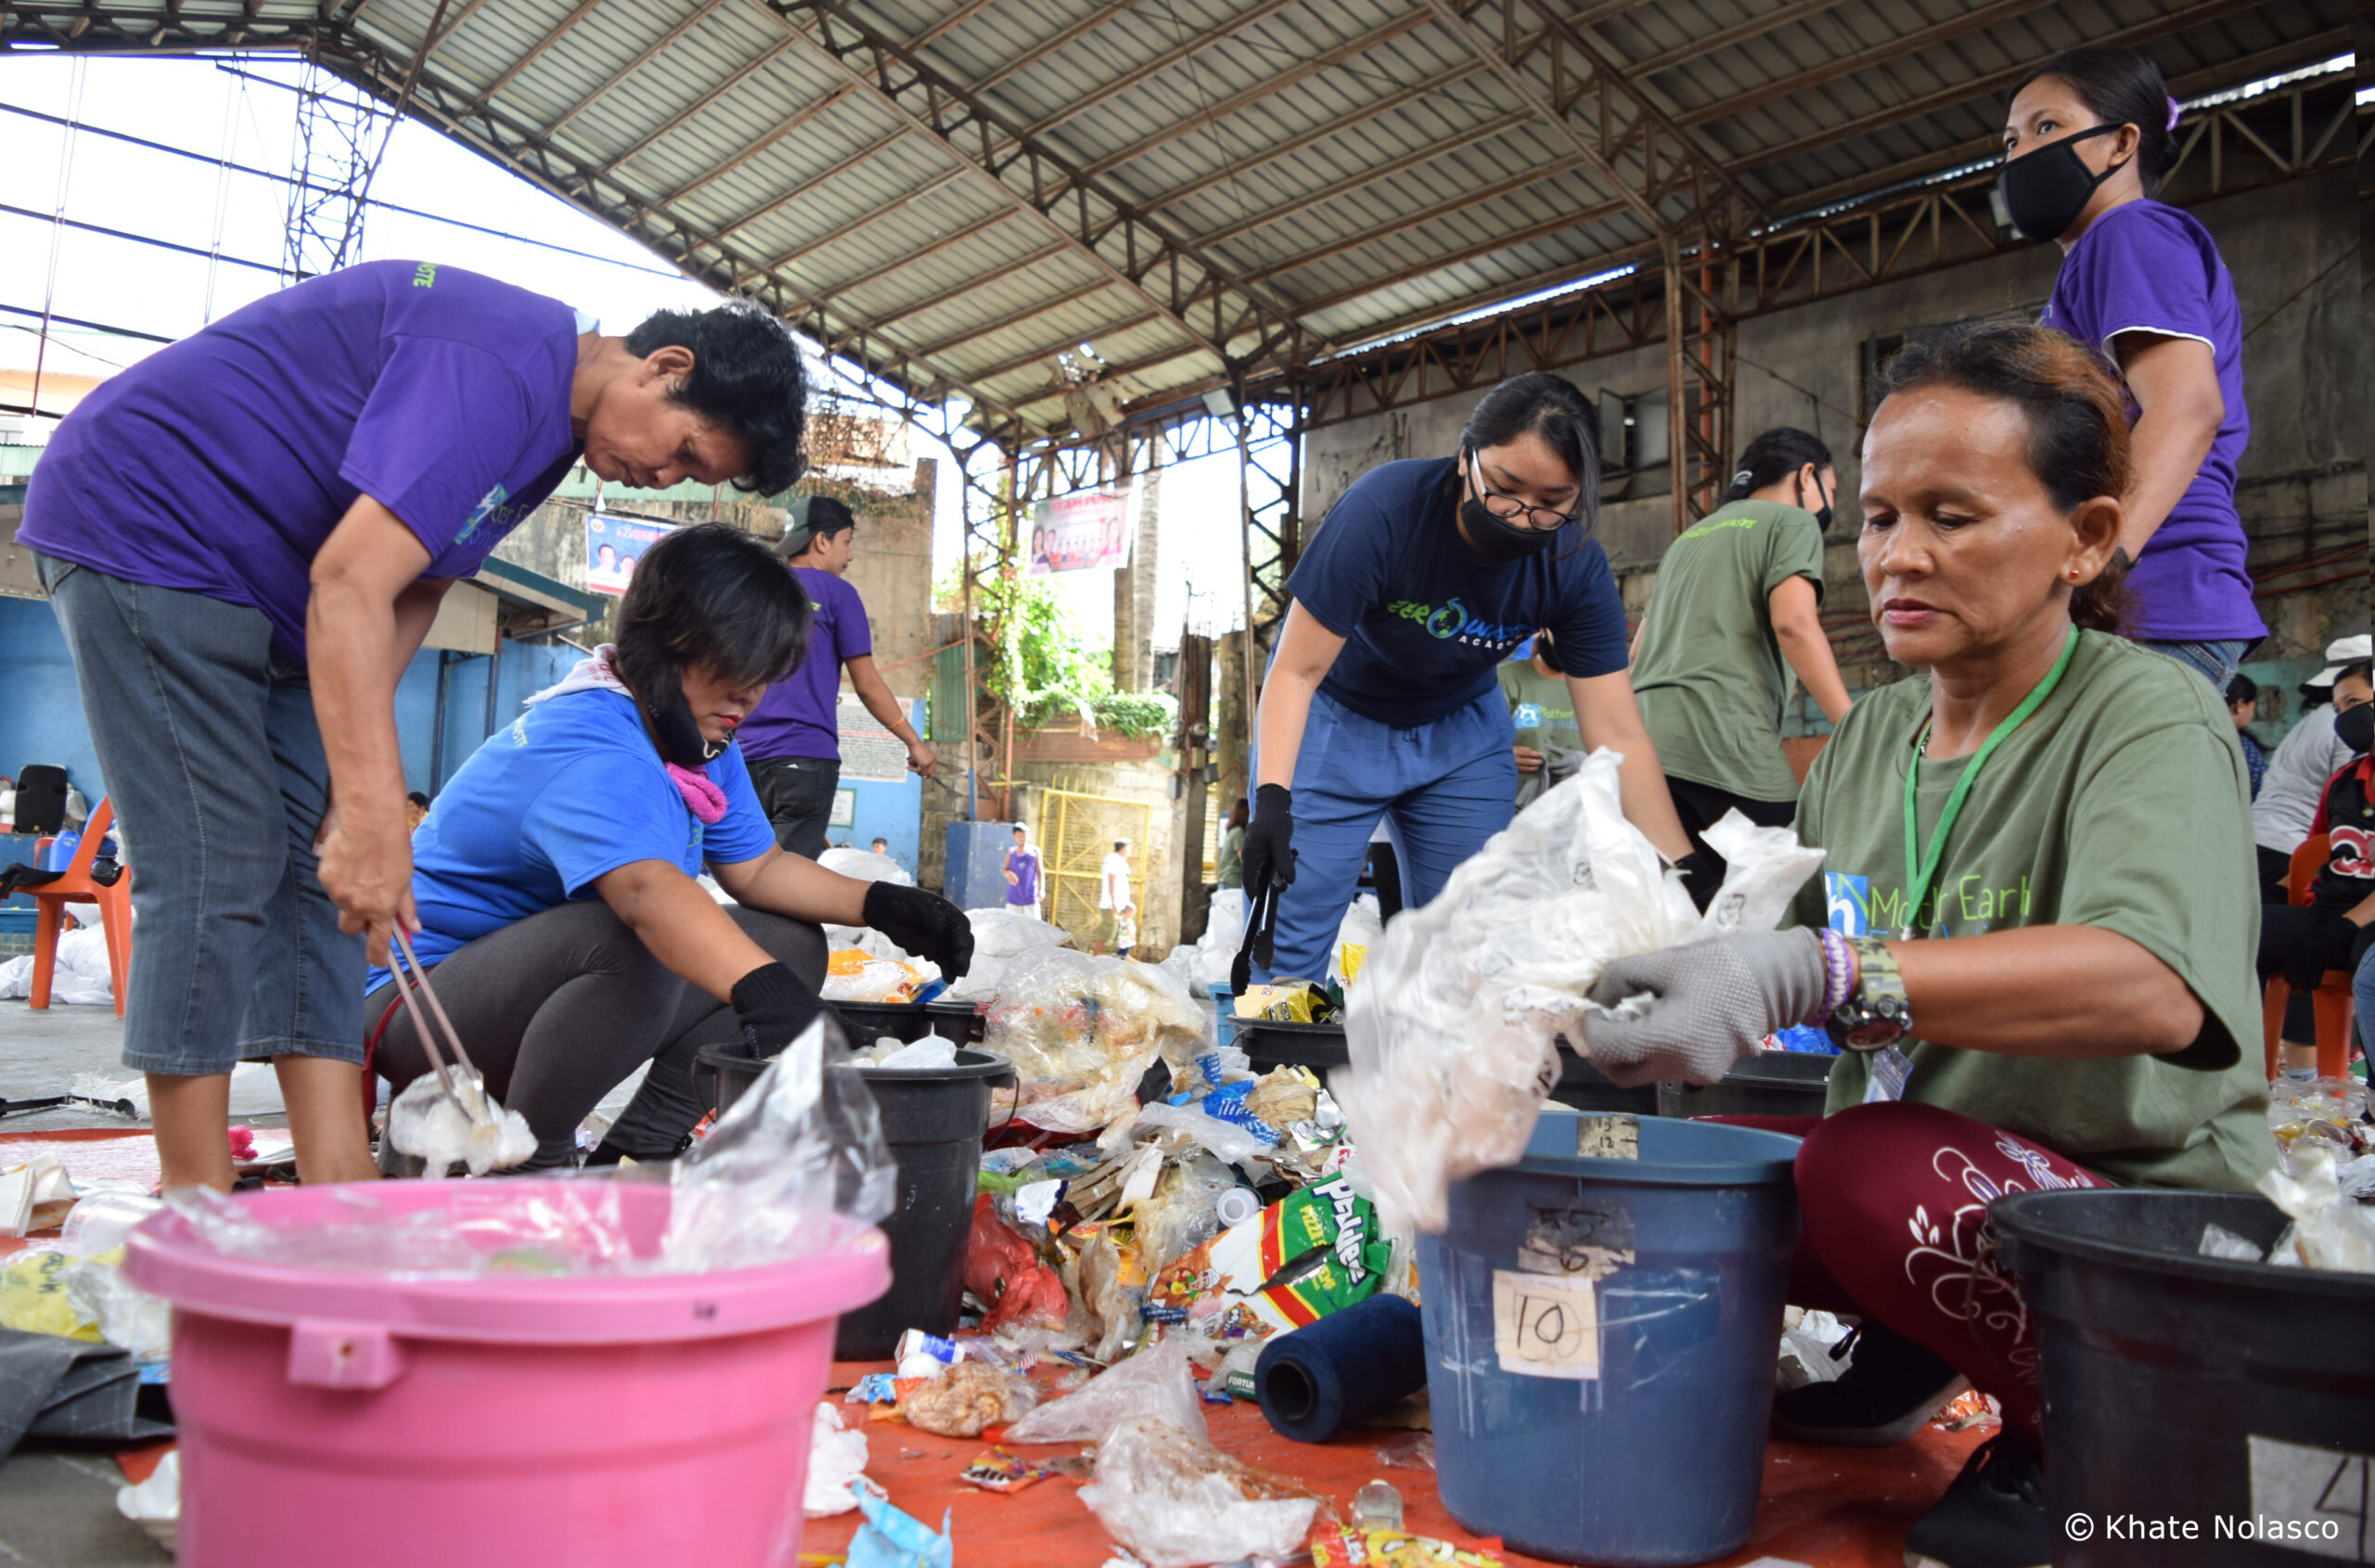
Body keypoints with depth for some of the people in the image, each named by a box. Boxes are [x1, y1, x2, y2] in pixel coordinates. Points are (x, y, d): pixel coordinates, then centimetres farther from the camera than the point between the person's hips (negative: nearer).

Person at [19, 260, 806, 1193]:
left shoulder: (550, 420, 6)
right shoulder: (503, 364, -26)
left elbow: (415, 591, 6)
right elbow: (351, 585, -33)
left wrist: (354, 788, -4)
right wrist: (374, 817, -34)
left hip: (264, 586, 10)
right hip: (144, 527, -10)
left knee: (315, 866, 1)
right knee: (220, 869, -13)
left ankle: (340, 1192, 1)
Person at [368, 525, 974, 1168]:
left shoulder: (703, 744, 3)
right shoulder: (586, 748, -28)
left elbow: (756, 868, 8)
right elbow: (648, 891, -47)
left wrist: (881, 905, -8)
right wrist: (762, 989, -63)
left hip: (565, 981, 9)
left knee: (791, 940, -1)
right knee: (635, 944, -38)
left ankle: (637, 1153, 0)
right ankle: (524, 1174, -18)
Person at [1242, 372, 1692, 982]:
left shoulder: (1576, 565, -19)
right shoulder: (1385, 509, -30)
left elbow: (1617, 732, -17)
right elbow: (1297, 671, -25)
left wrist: (1688, 875, -22)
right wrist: (1272, 800, -37)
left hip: (1460, 730, 3)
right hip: (1336, 719, -3)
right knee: (1286, 942, -10)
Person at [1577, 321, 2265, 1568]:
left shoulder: (2147, 717, -16)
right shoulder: (1865, 739, 6)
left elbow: (2151, 990, -36)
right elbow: (1784, 960, 9)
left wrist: (1806, 979, -48)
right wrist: (1627, 960, -12)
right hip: (1927, 1184, 7)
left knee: (1872, 1162, -34)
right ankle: (1909, 1355, 13)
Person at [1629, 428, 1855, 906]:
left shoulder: (1689, 536, 30)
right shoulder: (1793, 521, 8)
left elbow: (1637, 652, 29)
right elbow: (1793, 621, -10)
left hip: (1647, 741, 8)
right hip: (1730, 746, -8)